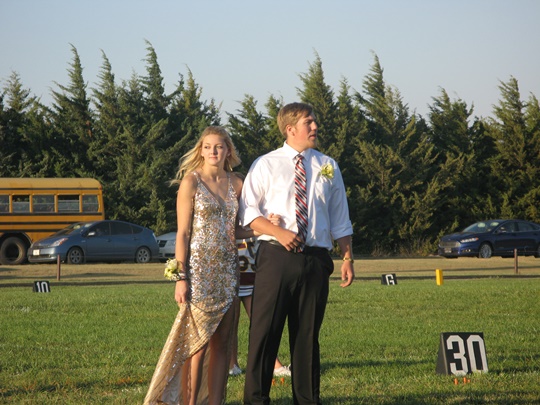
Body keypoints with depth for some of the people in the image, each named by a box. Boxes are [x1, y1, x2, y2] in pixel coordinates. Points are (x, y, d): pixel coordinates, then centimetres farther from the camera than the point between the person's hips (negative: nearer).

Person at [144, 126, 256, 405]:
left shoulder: (236, 184, 11)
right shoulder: (191, 181, -2)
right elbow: (182, 233, -5)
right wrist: (180, 277, -12)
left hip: (227, 270, 5)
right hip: (199, 269, -5)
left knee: (221, 343, 4)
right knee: (198, 342, -7)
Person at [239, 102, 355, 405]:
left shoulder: (328, 167, 12)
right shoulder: (266, 165, 3)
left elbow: (340, 220, 14)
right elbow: (248, 211, -1)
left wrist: (348, 258, 6)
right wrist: (279, 233, -15)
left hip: (316, 259, 3)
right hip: (277, 256, -3)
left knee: (308, 334, 8)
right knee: (265, 331, -5)